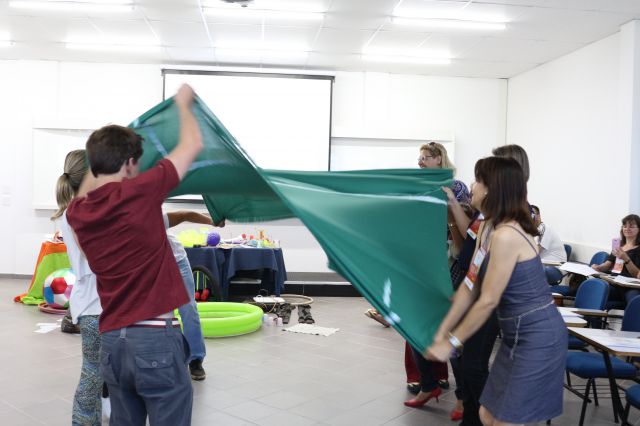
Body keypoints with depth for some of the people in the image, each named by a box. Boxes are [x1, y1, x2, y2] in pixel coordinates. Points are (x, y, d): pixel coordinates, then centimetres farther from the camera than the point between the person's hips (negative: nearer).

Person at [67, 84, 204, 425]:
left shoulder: (77, 213, 4)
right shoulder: (139, 193, -12)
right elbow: (192, 145, -1)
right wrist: (182, 105, 15)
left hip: (111, 341, 7)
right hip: (156, 339, -6)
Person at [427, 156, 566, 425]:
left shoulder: (506, 235, -23)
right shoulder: (488, 228, 7)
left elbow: (488, 301, -20)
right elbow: (470, 285, 7)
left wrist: (451, 342, -12)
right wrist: (443, 330, 6)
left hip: (538, 337, -9)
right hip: (516, 336, 9)